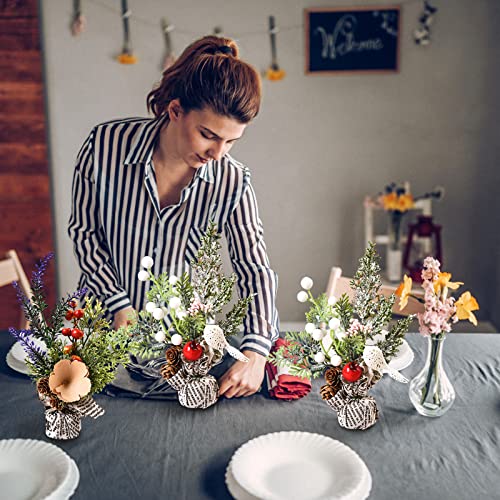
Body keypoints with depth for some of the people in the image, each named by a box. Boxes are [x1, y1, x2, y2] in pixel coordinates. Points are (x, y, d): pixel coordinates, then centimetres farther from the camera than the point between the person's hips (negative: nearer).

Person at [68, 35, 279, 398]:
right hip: (104, 315, 1)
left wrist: (255, 354, -27)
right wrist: (119, 305, -12)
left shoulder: (232, 182, -18)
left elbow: (255, 269, -13)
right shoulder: (105, 144, -19)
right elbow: (84, 230, -6)